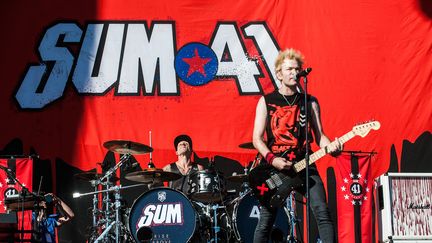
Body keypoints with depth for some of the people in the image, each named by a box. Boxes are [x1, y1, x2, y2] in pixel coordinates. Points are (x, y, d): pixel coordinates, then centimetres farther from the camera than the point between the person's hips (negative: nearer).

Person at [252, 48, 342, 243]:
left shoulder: (310, 102, 11)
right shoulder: (266, 101, 5)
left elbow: (319, 134, 7)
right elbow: (257, 138, 1)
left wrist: (330, 147, -16)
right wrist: (272, 159, -15)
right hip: (272, 168, -1)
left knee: (322, 212, -13)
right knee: (265, 222, 1)